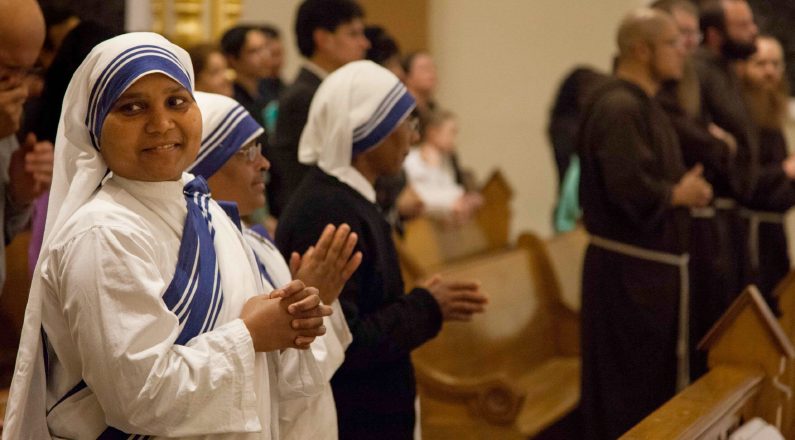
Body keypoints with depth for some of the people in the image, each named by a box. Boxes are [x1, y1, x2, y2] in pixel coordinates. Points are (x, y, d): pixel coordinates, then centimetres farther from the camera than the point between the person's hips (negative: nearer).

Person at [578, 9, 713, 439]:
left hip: (652, 263, 10)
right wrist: (680, 194, -14)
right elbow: (629, 187, -29)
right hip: (628, 270, -10)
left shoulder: (643, 104, 13)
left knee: (656, 380, 18)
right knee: (630, 389, 0)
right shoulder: (619, 107, -20)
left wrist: (686, 186, 7)